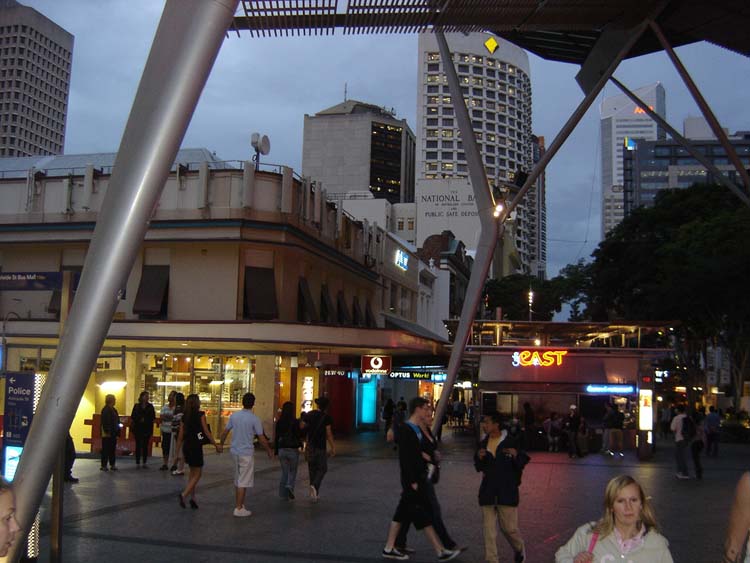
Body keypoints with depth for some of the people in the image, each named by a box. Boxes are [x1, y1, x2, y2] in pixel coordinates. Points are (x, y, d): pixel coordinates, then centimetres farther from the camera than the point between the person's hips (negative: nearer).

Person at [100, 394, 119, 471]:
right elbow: (105, 422, -19)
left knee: (112, 449, 12)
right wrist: (107, 431, -22)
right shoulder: (106, 410, -13)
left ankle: (112, 465, 18)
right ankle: (103, 465, 3)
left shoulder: (113, 410, 15)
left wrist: (117, 431, 12)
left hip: (113, 433, 9)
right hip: (107, 434, -9)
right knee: (106, 450, -3)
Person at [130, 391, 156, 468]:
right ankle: (137, 463, 5)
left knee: (145, 446, 4)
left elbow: (153, 418, 3)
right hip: (138, 428, -1)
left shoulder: (150, 406, 4)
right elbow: (132, 417, 1)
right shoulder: (137, 406, 3)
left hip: (147, 429, 1)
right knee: (138, 446, 1)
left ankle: (144, 463, 11)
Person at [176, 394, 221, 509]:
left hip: (186, 447, 6)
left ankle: (192, 498, 17)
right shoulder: (200, 414, -9)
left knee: (192, 473, 19)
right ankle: (184, 494, -14)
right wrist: (216, 445, -3)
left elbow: (180, 436, 6)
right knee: (197, 475, 3)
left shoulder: (184, 416, 5)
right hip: (196, 447, -6)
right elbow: (206, 432, -10)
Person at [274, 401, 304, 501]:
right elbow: (299, 436, -11)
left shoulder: (279, 422, -1)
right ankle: (290, 486, -11)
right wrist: (302, 428, 2)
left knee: (284, 472, 14)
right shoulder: (296, 422, -12)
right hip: (293, 450, -3)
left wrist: (276, 451, 10)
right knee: (293, 471, 13)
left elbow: (276, 437, 3)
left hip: (282, 450, 3)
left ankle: (283, 494, 12)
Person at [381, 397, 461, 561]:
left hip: (418, 478, 9)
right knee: (424, 517, -2)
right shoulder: (405, 431, -17)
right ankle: (441, 552, 3)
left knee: (401, 515, 12)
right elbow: (404, 458, -20)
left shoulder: (418, 430, 12)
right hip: (413, 480, -9)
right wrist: (412, 482, -20)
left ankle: (389, 548, 19)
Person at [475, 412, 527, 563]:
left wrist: (516, 455, -24)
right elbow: (479, 467, 14)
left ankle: (519, 548, 34)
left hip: (507, 491, -4)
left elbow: (521, 464, -4)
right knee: (488, 530, 3)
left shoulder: (511, 442, -7)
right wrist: (479, 458, -6)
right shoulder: (484, 443, 7)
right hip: (488, 492, 4)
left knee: (509, 527, 4)